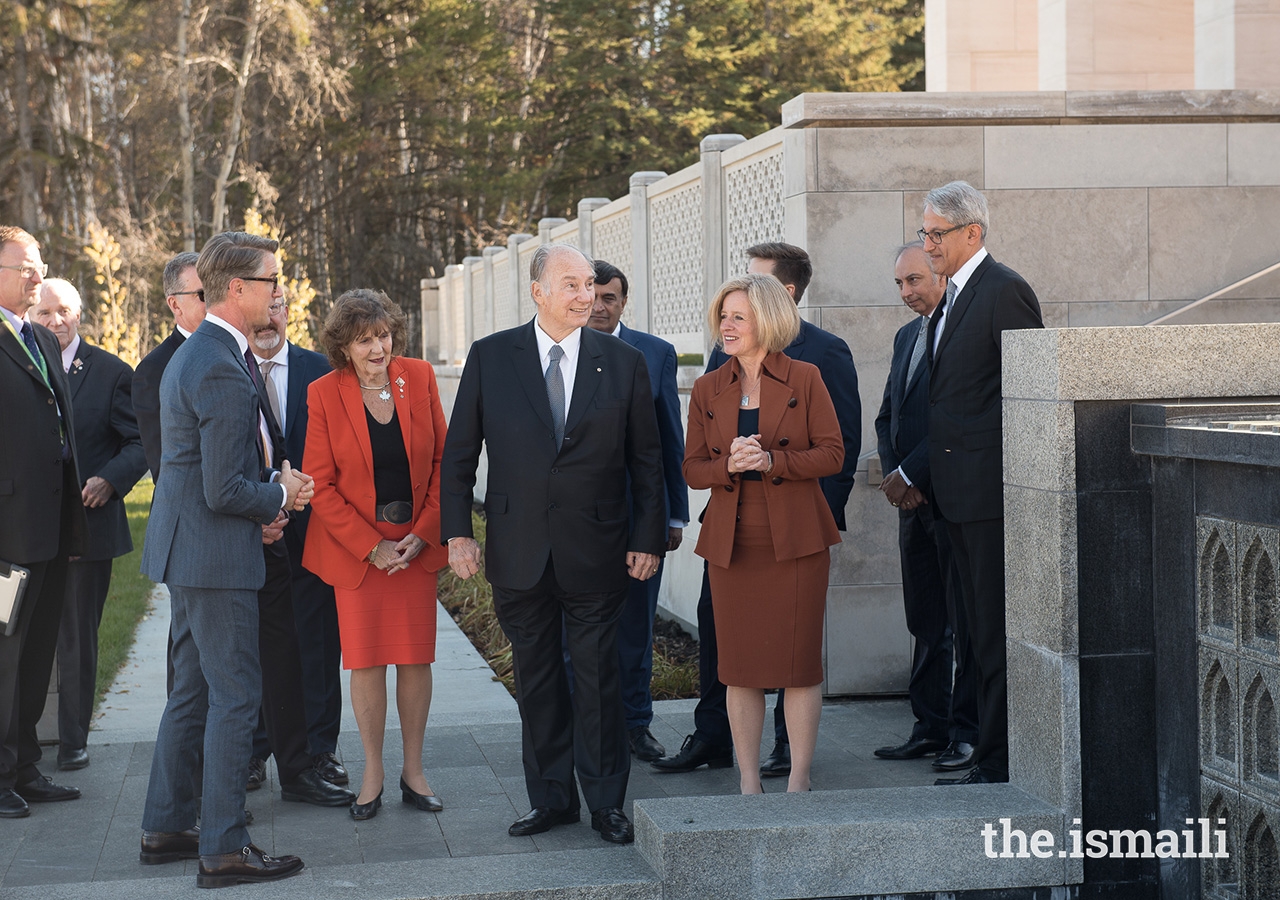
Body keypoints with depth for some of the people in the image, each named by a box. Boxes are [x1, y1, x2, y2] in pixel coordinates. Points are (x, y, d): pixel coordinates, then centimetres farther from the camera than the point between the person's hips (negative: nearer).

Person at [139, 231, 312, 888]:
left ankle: (165, 828, 25)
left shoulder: (192, 355, 13)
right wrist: (280, 495, -6)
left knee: (193, 692, 17)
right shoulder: (223, 371, -21)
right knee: (235, 695, -5)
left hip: (186, 549, 11)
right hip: (215, 555, -11)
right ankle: (223, 850, 0)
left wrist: (265, 493, 11)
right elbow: (224, 490, -23)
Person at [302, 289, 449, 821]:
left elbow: (443, 462, 3)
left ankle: (414, 772, 16)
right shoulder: (324, 394, -6)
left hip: (417, 542, 2)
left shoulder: (419, 378, 0)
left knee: (416, 657, 4)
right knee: (365, 661, 1)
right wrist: (371, 546, -11)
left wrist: (423, 533, -7)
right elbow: (319, 485, -5)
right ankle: (372, 775, 13)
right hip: (355, 547, -2)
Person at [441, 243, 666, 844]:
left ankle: (606, 802, 15)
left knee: (597, 678, 4)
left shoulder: (623, 363, 1)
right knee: (536, 680, 10)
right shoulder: (490, 357, 1)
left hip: (596, 553, -1)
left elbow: (646, 460, 4)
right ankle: (551, 798, 22)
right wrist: (456, 532, -2)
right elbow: (459, 452, 4)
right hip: (519, 552, 1)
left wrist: (648, 539, 0)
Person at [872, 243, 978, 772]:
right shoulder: (907, 336, 17)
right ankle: (931, 726, 18)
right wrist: (893, 474, 3)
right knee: (925, 623, 12)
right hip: (913, 498, 8)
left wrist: (911, 474, -14)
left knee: (966, 623, -1)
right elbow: (888, 416, 19)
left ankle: (967, 731, 5)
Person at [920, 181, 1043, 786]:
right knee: (982, 632, 13)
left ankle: (998, 764, 0)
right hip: (960, 496, 10)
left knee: (998, 631, -5)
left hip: (992, 491, -10)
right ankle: (991, 754, 20)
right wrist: (915, 475, 16)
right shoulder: (953, 298, 18)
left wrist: (1012, 477, -16)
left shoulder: (1003, 291, -11)